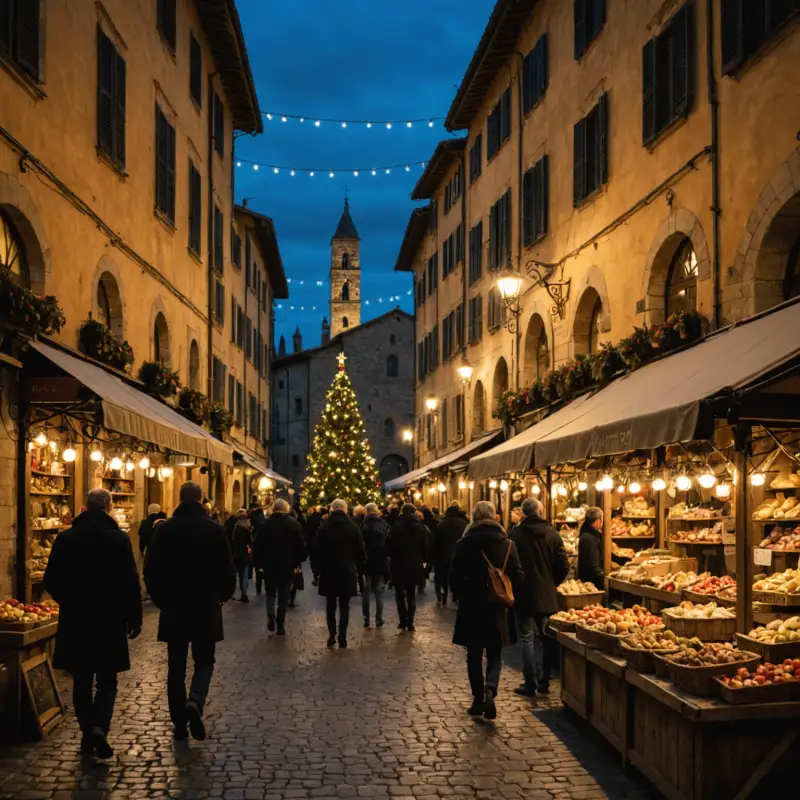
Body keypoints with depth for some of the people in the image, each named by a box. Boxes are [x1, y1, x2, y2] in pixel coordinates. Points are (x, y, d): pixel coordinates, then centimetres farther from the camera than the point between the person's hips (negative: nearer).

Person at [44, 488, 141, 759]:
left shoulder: (66, 538, -2)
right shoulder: (119, 539, -9)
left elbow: (51, 581, 2)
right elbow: (131, 583, -9)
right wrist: (134, 618, 0)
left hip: (74, 622, 2)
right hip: (109, 621, -2)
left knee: (82, 680, 13)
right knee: (107, 680, 8)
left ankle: (87, 733, 16)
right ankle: (99, 727, -11)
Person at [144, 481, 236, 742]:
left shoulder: (164, 529, -3)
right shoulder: (215, 530, -6)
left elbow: (150, 569, -1)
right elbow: (227, 569, -3)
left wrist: (161, 598, 14)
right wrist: (222, 596, 15)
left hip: (173, 608, 1)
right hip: (206, 607, -1)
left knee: (176, 666, 10)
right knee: (204, 661, 11)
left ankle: (179, 723, 10)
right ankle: (195, 702, -15)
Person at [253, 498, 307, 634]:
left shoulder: (265, 523, -5)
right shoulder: (294, 524, -3)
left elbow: (258, 545, -4)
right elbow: (301, 545, -3)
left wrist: (258, 563, 5)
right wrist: (298, 562, 6)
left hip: (269, 565, 0)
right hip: (288, 565, 0)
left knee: (270, 593, 15)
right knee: (283, 595, 8)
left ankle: (271, 617, -6)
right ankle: (280, 624, 7)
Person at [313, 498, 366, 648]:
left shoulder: (324, 527, -4)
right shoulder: (353, 527, -4)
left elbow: (316, 550, -3)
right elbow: (361, 551, -3)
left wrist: (321, 566, 10)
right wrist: (358, 567, 9)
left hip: (328, 572, 0)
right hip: (348, 571, 0)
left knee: (330, 605, 12)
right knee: (344, 606, 6)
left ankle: (332, 636, 10)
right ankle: (342, 637, 1)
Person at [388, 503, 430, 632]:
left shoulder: (397, 526, -8)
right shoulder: (420, 526, 2)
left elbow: (391, 545, -8)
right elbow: (425, 546, 5)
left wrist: (391, 558, 3)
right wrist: (423, 559, 14)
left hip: (399, 563, -2)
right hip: (415, 564, 3)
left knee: (400, 594, 8)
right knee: (411, 594, 9)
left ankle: (403, 621, 3)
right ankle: (410, 623, 4)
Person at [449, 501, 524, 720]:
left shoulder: (464, 543, -7)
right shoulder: (507, 544, -5)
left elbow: (455, 577, -6)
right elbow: (518, 577, -7)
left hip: (471, 607, -1)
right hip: (498, 609, 1)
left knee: (474, 656, 13)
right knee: (495, 654, 12)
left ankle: (478, 699, 16)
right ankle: (490, 689, -12)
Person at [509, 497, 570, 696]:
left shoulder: (515, 535, -11)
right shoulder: (552, 534, -3)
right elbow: (563, 566, -3)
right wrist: (552, 583, 13)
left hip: (524, 595, -3)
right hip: (547, 595, 3)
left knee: (527, 639, 4)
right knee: (545, 638, 15)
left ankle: (530, 685, 4)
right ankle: (544, 682, 19)